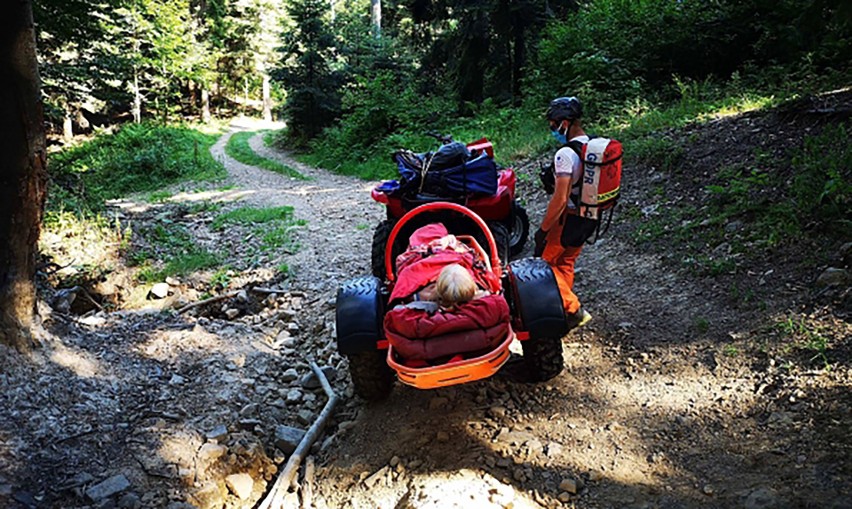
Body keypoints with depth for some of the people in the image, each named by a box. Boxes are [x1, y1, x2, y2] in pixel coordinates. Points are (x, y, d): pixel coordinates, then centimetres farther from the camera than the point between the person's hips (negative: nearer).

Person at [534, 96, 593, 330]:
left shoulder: (566, 154, -23)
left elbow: (560, 200, -25)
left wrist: (543, 230, -17)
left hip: (567, 220, -8)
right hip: (588, 219, 9)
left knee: (545, 263, 7)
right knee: (566, 263, 22)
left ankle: (574, 310, 4)